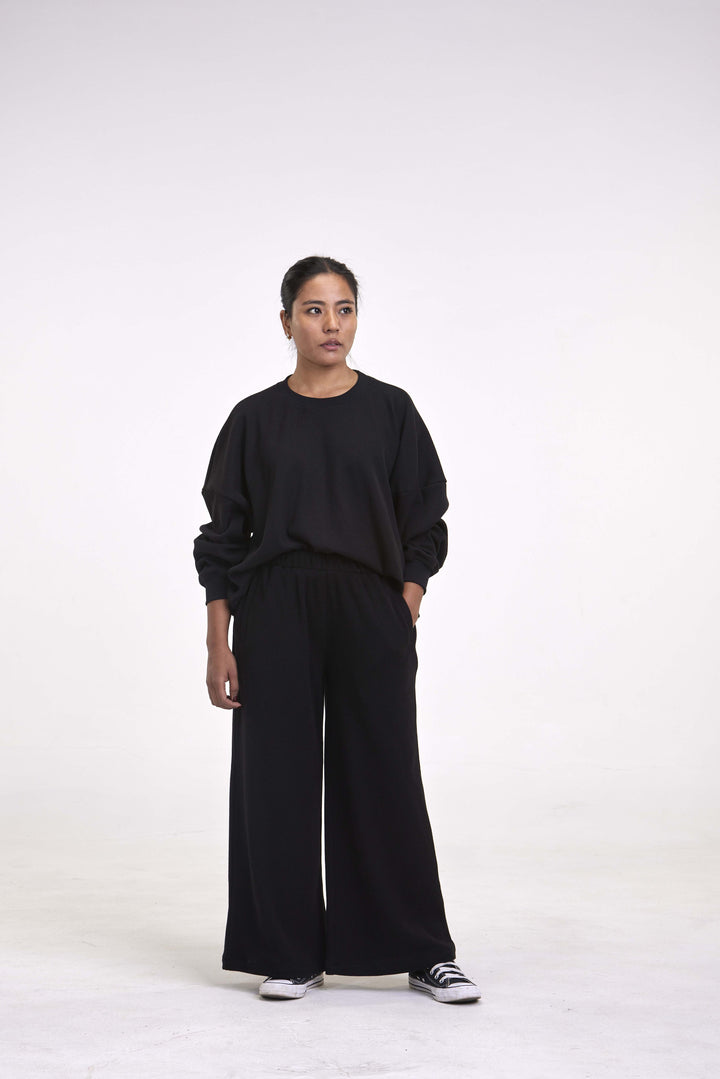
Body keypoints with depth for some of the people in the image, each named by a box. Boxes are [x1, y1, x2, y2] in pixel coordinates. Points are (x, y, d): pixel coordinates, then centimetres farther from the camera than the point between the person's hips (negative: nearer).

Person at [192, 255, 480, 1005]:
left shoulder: (390, 411, 5)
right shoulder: (255, 419, 5)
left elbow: (424, 527, 5)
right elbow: (223, 539, 5)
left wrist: (403, 619, -5)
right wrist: (219, 647, -2)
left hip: (370, 613, 0)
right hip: (275, 614, 1)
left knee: (386, 779, 2)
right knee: (278, 781, 3)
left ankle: (424, 953, 13)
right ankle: (291, 955, 17)